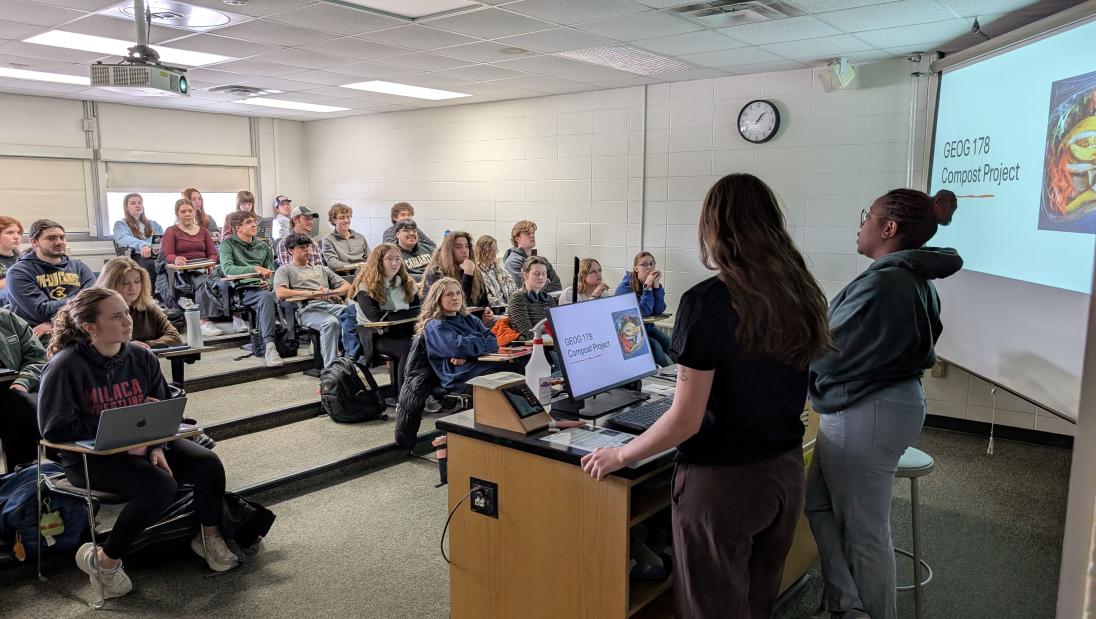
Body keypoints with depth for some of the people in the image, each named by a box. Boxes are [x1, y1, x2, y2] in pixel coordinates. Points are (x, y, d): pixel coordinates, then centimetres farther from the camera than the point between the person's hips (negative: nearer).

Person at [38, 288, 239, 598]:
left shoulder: (142, 358, 1)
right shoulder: (66, 366, -15)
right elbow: (55, 428, -16)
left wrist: (158, 447, -12)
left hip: (143, 445, 6)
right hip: (90, 456, -5)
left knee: (209, 464, -15)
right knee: (160, 485, -31)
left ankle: (209, 537, 11)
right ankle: (103, 559, -8)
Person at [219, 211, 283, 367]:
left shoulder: (263, 246, 27)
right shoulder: (228, 244, 11)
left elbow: (271, 272, 25)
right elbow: (227, 269, -7)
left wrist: (268, 282, 0)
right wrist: (255, 269, -19)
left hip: (262, 288, 4)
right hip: (242, 290, -4)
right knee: (267, 297, -38)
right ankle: (269, 345, -46)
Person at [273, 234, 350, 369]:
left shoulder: (321, 269, 36)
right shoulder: (285, 270, 22)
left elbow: (347, 287, 27)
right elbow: (280, 294, -1)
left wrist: (331, 292, 3)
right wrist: (312, 294, -8)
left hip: (331, 304, 4)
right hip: (307, 308, -4)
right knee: (331, 322, -40)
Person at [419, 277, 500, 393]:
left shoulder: (470, 319, 25)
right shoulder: (434, 326, 4)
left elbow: (494, 343, 9)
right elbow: (459, 348, -14)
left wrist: (468, 355, -8)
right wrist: (480, 340, 4)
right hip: (462, 377, -7)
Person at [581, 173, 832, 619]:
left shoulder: (707, 302, -19)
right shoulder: (803, 295, 0)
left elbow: (686, 420, -19)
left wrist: (620, 455, -5)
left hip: (723, 479, -6)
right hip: (786, 470, 7)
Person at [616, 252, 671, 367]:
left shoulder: (655, 283, 1)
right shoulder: (626, 287, -16)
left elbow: (659, 311, -13)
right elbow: (643, 313, -24)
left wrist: (656, 285, -20)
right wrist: (647, 287, -27)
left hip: (648, 327, 5)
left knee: (669, 344, -20)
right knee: (655, 347, -26)